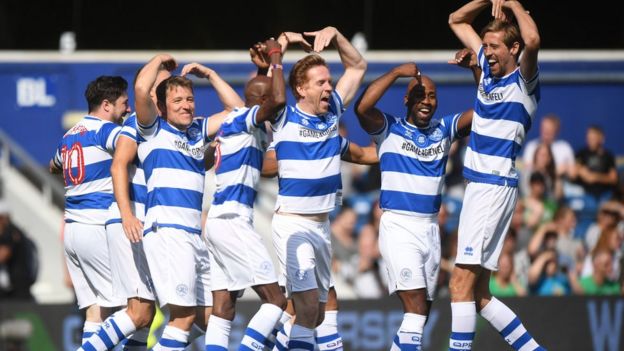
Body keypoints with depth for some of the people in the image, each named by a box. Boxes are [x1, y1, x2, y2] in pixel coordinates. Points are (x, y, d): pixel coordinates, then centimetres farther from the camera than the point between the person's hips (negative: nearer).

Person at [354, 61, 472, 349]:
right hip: (398, 226, -6)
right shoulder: (390, 129, -2)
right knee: (416, 304, -18)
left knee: (421, 310, 8)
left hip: (430, 228, 6)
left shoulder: (444, 129, 11)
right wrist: (397, 73, -19)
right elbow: (362, 107, -20)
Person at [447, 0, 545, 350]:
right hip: (479, 186, 9)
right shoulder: (489, 69, 14)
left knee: (462, 284, -16)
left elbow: (533, 40, -30)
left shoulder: (523, 81, -8)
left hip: (495, 186, -9)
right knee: (479, 294, 8)